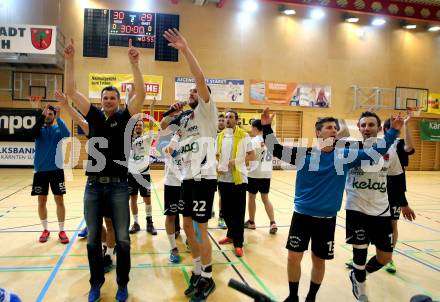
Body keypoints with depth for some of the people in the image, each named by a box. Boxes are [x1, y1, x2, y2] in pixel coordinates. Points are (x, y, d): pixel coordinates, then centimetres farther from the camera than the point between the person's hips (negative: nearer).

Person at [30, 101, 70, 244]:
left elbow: (67, 134, -20)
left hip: (56, 169, -1)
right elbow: (33, 132, -19)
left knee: (59, 200, 0)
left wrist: (58, 118, -29)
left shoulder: (57, 129, 2)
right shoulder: (39, 129, 5)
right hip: (40, 170, 2)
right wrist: (42, 115, -27)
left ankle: (61, 231, 8)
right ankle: (45, 230, 21)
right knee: (41, 201, 7)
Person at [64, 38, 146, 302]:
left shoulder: (125, 117, 2)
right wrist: (70, 60, -5)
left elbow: (141, 94, -12)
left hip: (118, 185, -2)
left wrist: (134, 63, -20)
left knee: (122, 238, 3)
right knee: (93, 238, 10)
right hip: (93, 185, 3)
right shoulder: (94, 116, 8)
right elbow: (71, 91, 3)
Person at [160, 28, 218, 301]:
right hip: (187, 177, 8)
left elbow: (201, 78, -15)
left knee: (199, 228, -3)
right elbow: (163, 126, 28)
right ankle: (198, 271, 29)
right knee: (188, 226, 13)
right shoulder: (185, 118, 16)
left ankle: (208, 279, 13)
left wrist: (185, 49, -16)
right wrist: (173, 112, 11)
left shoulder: (207, 111, -3)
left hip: (204, 177, -8)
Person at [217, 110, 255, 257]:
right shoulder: (220, 136, 9)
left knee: (238, 212, 0)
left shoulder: (244, 136, -5)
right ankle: (231, 235, 34)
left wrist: (237, 161, -16)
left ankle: (238, 243, 10)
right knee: (226, 210, 14)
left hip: (238, 178, -5)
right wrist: (217, 166, -3)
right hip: (223, 178, 5)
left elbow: (252, 155, -4)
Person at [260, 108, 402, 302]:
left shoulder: (344, 155, -2)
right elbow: (276, 149, -6)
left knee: (319, 261, 13)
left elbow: (376, 151, -1)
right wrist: (267, 127, -17)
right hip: (302, 215, -1)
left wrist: (393, 131, -10)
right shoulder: (304, 153, -5)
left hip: (326, 219, 1)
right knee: (293, 258, 2)